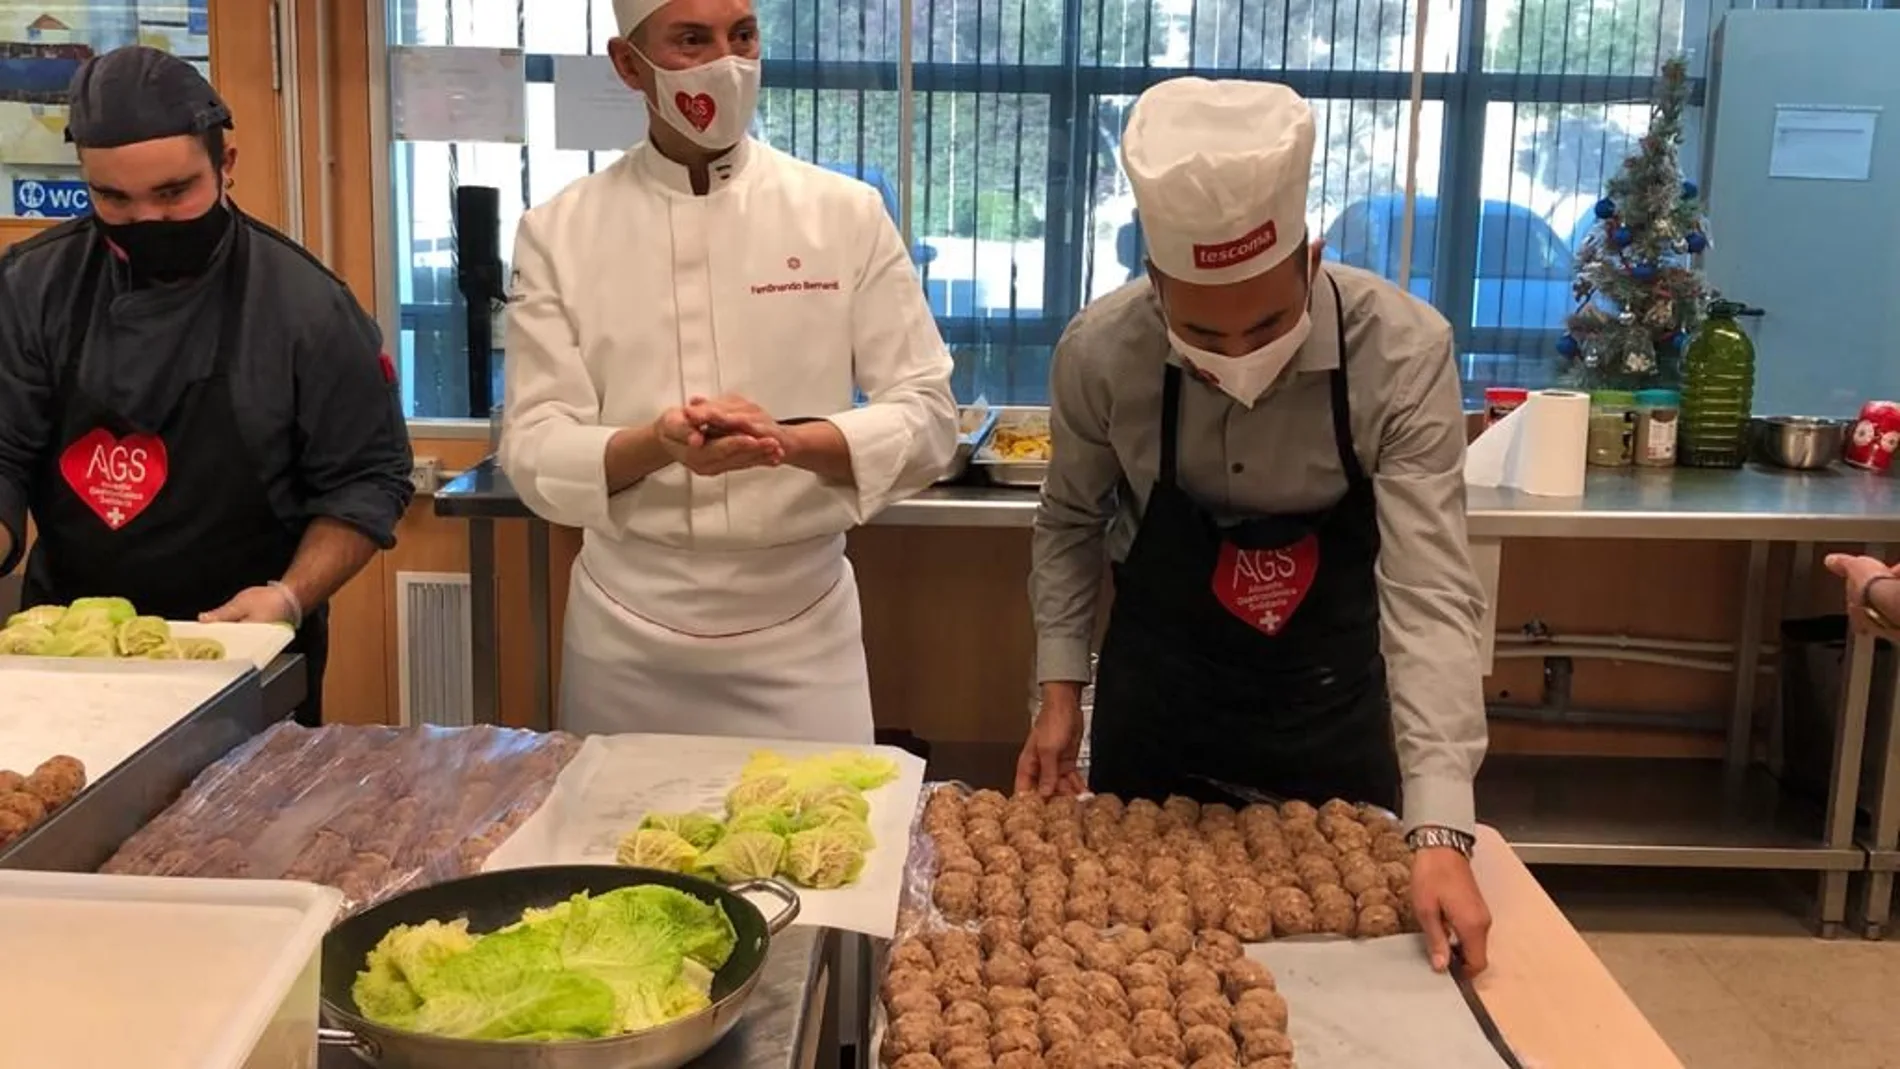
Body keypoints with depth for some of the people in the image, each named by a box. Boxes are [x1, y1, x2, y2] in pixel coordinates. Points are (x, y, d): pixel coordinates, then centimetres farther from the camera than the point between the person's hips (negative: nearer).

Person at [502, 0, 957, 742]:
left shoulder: (845, 213, -2)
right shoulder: (560, 231, -1)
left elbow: (927, 420, -4)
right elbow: (534, 450, -5)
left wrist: (791, 441, -23)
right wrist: (656, 444, -25)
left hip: (800, 629, 0)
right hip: (627, 632, 1)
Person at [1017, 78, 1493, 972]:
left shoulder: (1404, 353, -26)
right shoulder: (1098, 353, -20)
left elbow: (1430, 593, -29)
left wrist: (1440, 832, -35)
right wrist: (1061, 689, -5)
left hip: (1332, 705, -1)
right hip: (1154, 702, 1)